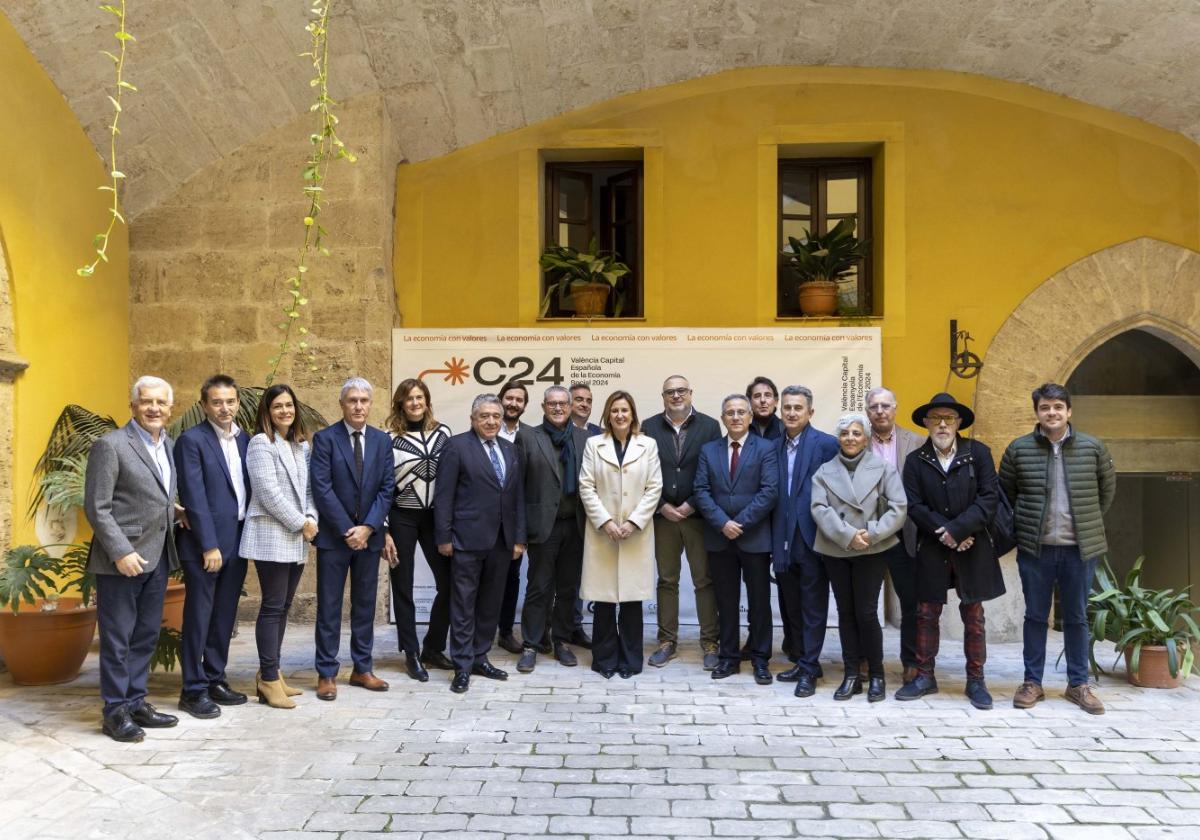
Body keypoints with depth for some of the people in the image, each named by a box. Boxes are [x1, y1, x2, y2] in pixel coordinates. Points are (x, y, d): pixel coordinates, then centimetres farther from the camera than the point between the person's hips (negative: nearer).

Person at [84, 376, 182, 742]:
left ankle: (136, 703, 25)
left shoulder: (169, 446, 11)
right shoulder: (110, 445, -11)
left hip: (157, 558, 7)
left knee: (146, 636, 14)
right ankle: (116, 712, 14)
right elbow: (96, 507, -13)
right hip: (121, 559, -7)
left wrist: (172, 511, 5)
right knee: (117, 639, 3)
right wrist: (121, 552, -18)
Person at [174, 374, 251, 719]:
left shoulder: (245, 440, 11)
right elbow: (194, 497, -13)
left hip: (237, 540, 6)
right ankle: (194, 690, 12)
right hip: (205, 543, -6)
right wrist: (209, 545, -16)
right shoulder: (192, 440, -8)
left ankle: (215, 679, 25)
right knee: (199, 617, 3)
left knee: (225, 617, 14)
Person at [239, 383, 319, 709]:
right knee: (272, 607, -4)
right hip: (271, 536, -7)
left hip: (297, 539, 7)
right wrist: (300, 522, -12)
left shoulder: (302, 444, 15)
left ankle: (270, 673, 20)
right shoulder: (261, 443, -7)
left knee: (283, 607, 11)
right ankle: (269, 679, 3)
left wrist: (311, 518, -4)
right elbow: (268, 492, -15)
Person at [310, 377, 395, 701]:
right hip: (334, 535, -3)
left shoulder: (382, 440, 6)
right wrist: (347, 531, -13)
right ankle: (326, 674, 11)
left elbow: (386, 488, 2)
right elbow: (322, 489, -11)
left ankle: (362, 669, 21)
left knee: (365, 604, 11)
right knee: (329, 606, 3)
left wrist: (367, 527, -10)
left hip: (369, 534, 4)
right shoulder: (325, 438, -5)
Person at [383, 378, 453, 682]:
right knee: (403, 588, 6)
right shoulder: (389, 438, -6)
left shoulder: (443, 432, 4)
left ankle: (433, 648, 20)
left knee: (449, 583, 2)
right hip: (401, 519, -3)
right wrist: (384, 531, -8)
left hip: (435, 516, 3)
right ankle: (412, 654, 18)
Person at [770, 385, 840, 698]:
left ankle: (809, 670, 10)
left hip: (813, 540, -5)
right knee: (791, 607, 14)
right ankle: (801, 660, 27)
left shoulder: (827, 444, -7)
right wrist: (773, 541, 6)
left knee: (813, 608, 3)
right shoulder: (774, 446, 9)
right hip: (783, 541, 5)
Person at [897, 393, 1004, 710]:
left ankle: (976, 680, 18)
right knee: (926, 613, 6)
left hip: (972, 548, -1)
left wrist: (958, 529, -15)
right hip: (931, 549, 1)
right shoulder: (915, 461, 2)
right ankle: (925, 677, 18)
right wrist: (944, 534, -14)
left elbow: (989, 498, -7)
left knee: (973, 614, 7)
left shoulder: (978, 453, 0)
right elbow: (914, 506, -4)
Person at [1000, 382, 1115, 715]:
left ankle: (1078, 684, 22)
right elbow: (1004, 494, 9)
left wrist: (1088, 522, 13)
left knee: (1076, 617, 10)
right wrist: (1022, 526, 7)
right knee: (1035, 616, 8)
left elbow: (1107, 489, 13)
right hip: (1035, 548, 0)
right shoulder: (1018, 449, -2)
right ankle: (1032, 682, 18)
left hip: (1080, 548, 1)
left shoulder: (1093, 448, 0)